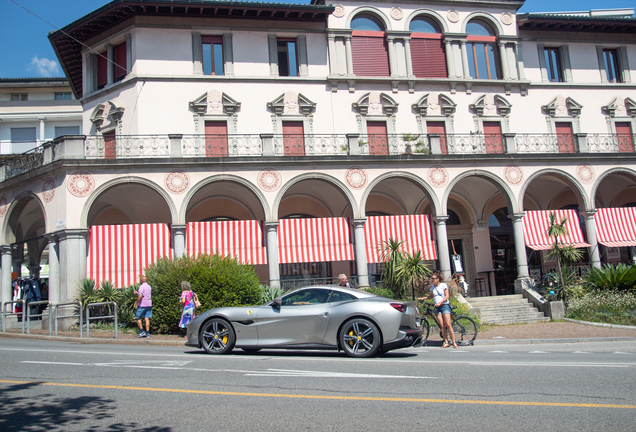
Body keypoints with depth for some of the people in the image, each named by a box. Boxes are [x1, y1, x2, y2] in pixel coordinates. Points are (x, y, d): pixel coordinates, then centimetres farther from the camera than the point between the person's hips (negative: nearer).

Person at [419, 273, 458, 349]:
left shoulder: (443, 285, -3)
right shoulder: (432, 287, 12)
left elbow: (447, 296, -8)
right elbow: (431, 296, 27)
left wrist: (440, 303, -19)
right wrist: (423, 298, 15)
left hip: (444, 305, -5)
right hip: (437, 307, 5)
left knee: (448, 324, -12)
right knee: (442, 325, -1)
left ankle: (454, 342, -7)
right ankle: (446, 342, 4)